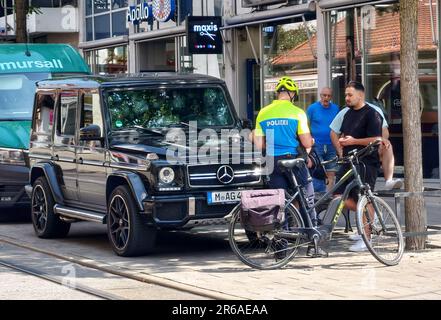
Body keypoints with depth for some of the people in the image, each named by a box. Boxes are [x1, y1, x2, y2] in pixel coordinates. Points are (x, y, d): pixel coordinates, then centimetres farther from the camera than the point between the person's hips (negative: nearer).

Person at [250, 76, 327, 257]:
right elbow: (307, 143, -9)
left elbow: (259, 145, 4)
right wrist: (310, 142, 13)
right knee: (307, 202, 6)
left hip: (273, 163, 4)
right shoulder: (297, 113, -7)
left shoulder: (263, 113, 5)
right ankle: (312, 245, 5)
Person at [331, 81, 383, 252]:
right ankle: (370, 216, 20)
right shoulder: (349, 113, 18)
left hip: (366, 163, -8)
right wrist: (340, 142, 8)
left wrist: (353, 141, -19)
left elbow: (376, 140, -16)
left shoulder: (371, 114, -8)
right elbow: (342, 134, 29)